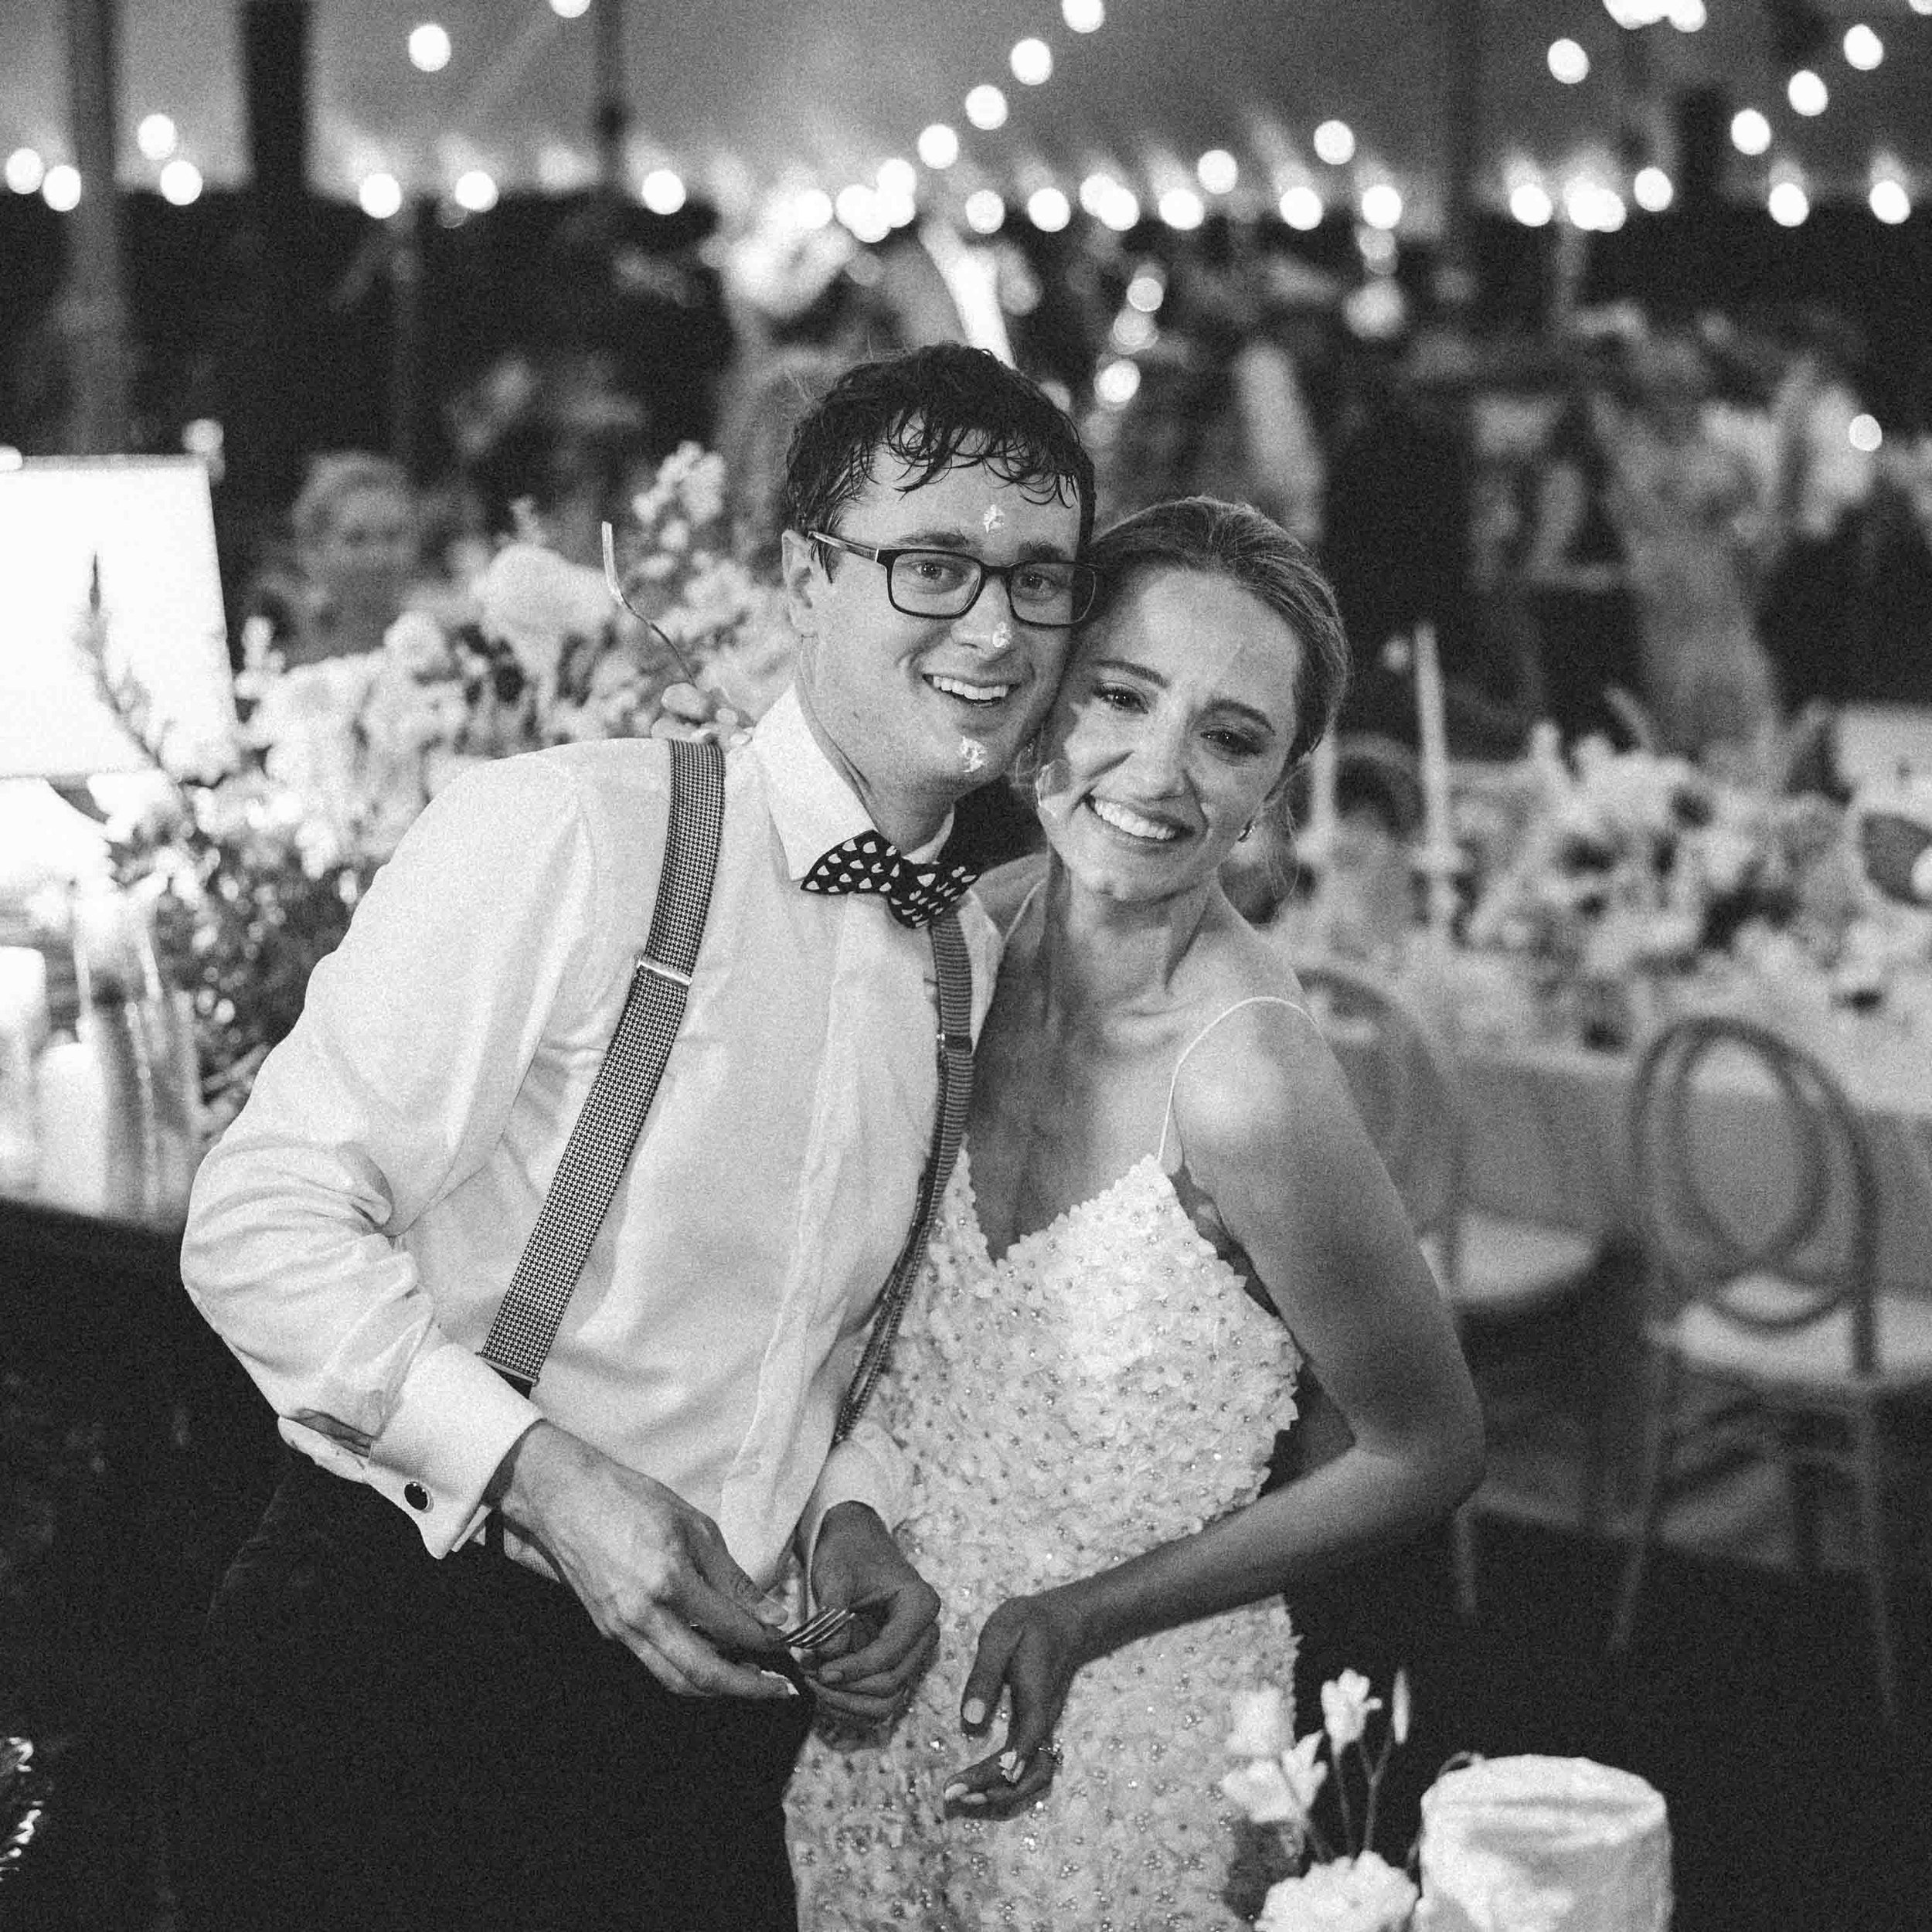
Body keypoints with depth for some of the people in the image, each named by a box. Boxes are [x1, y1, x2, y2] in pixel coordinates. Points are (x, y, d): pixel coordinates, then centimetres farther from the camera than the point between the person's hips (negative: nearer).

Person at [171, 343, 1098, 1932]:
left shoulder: (977, 961, 7)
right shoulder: (564, 833, -15)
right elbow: (263, 1221, -15)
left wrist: (850, 1515, 1)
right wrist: (541, 1471, -24)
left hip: (707, 1717, 6)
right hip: (402, 1674, -6)